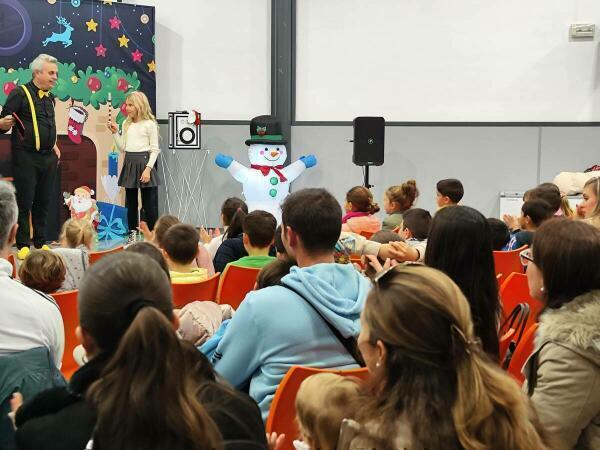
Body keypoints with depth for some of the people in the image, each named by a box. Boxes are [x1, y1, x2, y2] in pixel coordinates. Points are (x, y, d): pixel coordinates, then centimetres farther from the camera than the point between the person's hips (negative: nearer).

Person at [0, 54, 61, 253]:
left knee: (43, 203, 10)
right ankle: (23, 245, 4)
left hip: (48, 158, 6)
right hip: (26, 157, -6)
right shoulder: (20, 93, -6)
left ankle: (41, 243, 18)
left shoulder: (50, 98, 15)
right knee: (24, 203, -3)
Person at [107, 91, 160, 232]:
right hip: (129, 163, 6)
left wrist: (148, 168, -16)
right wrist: (115, 132, 4)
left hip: (144, 162, -6)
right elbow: (122, 148, 14)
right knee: (130, 203, 11)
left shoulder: (149, 124, -6)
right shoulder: (126, 124, 12)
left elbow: (155, 149, -7)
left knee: (149, 203, -2)